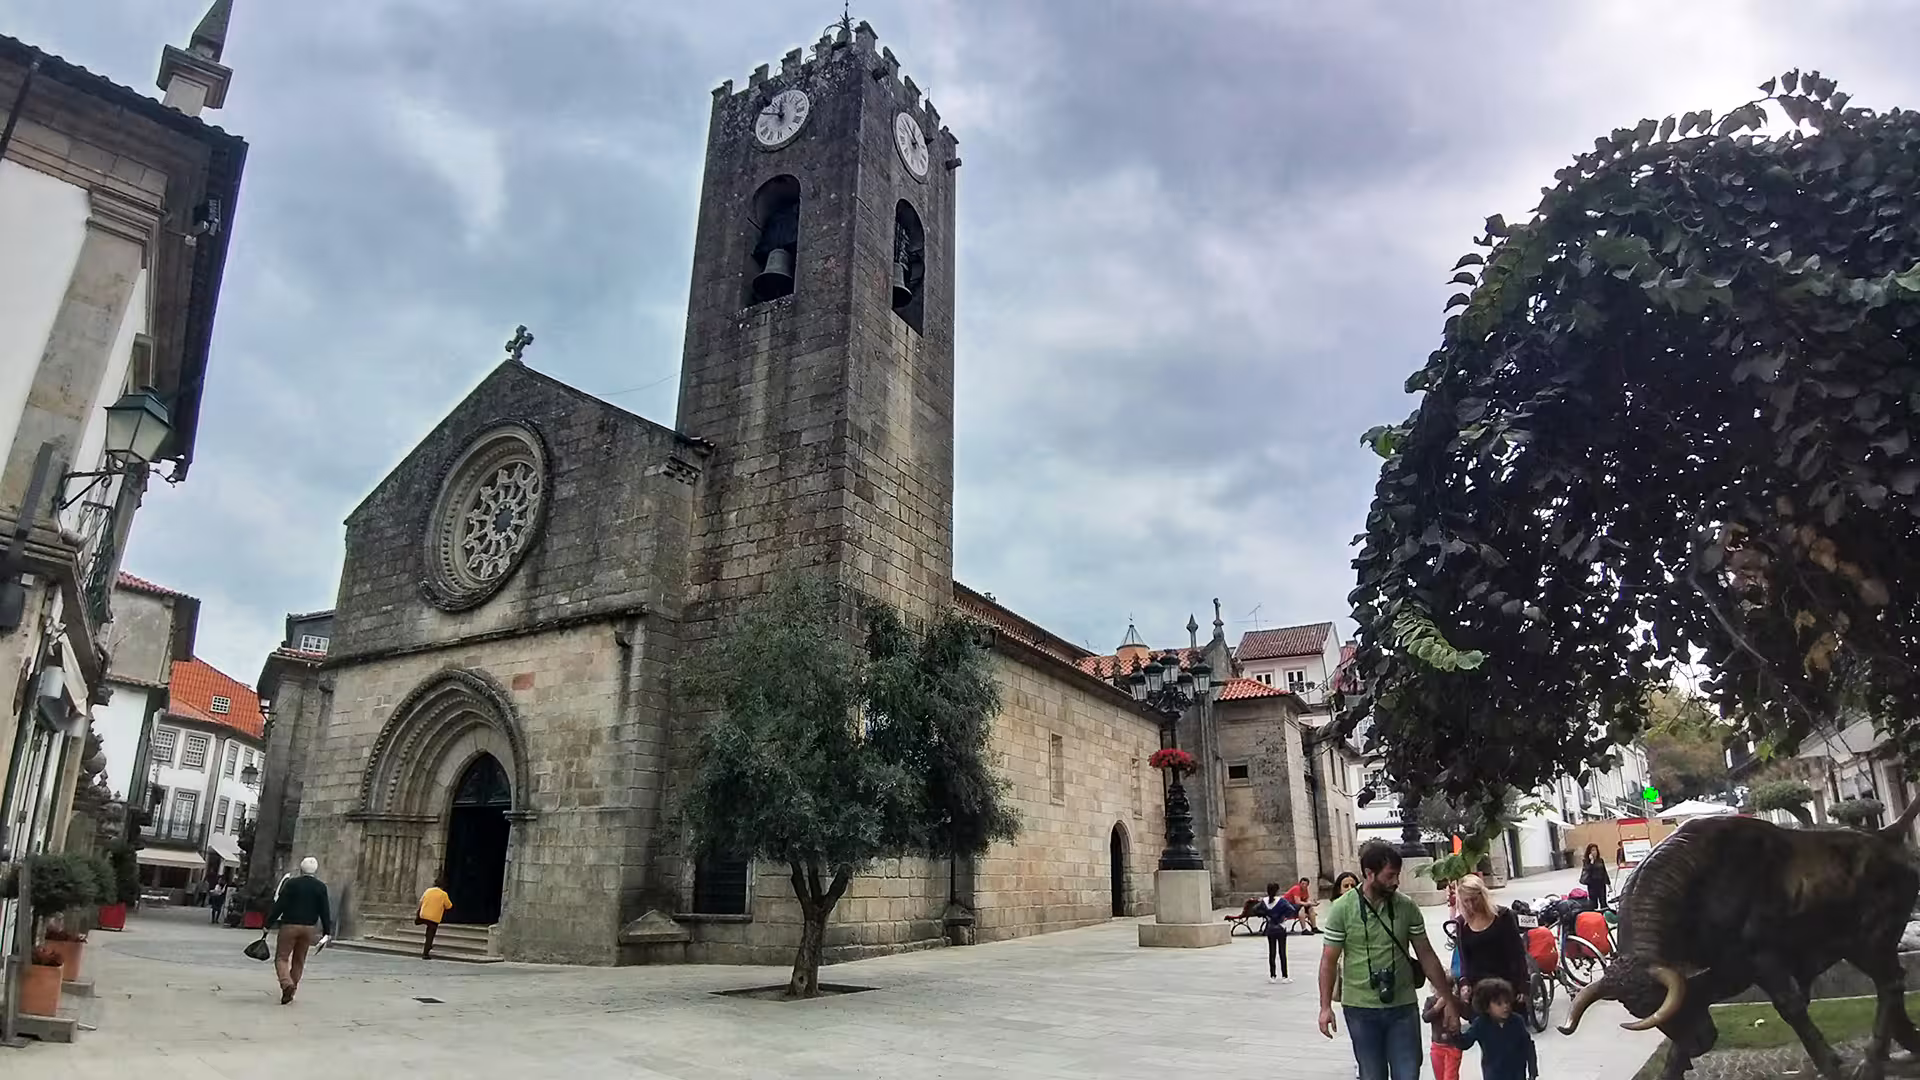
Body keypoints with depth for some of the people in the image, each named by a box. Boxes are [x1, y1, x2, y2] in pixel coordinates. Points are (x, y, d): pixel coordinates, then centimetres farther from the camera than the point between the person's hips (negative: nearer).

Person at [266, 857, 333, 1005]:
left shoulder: (291, 883, -5)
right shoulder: (321, 887, 1)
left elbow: (279, 905, -8)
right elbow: (324, 911, 1)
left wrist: (268, 924, -1)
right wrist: (327, 932, 6)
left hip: (289, 926, -3)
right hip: (309, 928, 3)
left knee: (281, 958, 2)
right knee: (299, 960, 14)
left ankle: (287, 983, -21)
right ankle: (291, 991, 16)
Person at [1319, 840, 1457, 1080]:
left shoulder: (1407, 907, -2)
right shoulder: (1342, 909, -9)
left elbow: (1426, 956, 6)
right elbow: (1329, 960, -4)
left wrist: (1448, 1000, 5)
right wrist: (1325, 1006, -8)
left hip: (1403, 1007, 2)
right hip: (1360, 1009, -2)